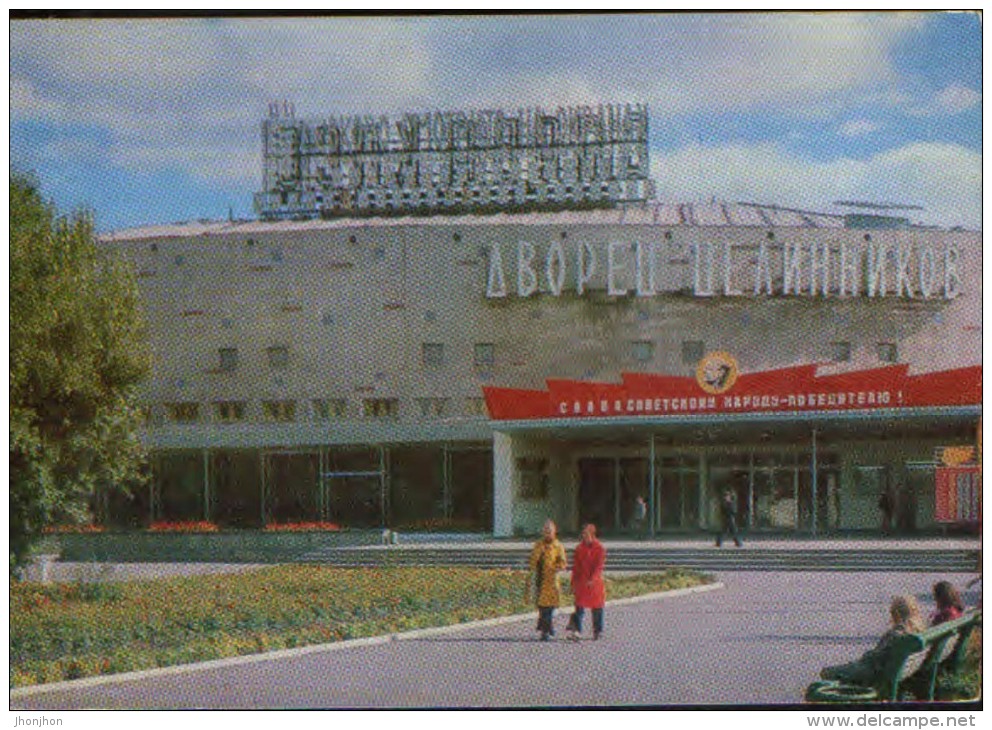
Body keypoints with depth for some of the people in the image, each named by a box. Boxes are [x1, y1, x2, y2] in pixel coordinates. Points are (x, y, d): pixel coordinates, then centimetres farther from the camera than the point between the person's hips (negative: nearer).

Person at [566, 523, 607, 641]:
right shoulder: (579, 548, 6)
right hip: (581, 582, 1)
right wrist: (573, 583, 4)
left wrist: (592, 579, -21)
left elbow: (599, 566, -9)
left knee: (597, 608, 7)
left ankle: (597, 631, 21)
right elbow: (575, 566, 8)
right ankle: (575, 631, -15)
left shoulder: (599, 548, -3)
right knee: (579, 607, -8)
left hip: (595, 583, -1)